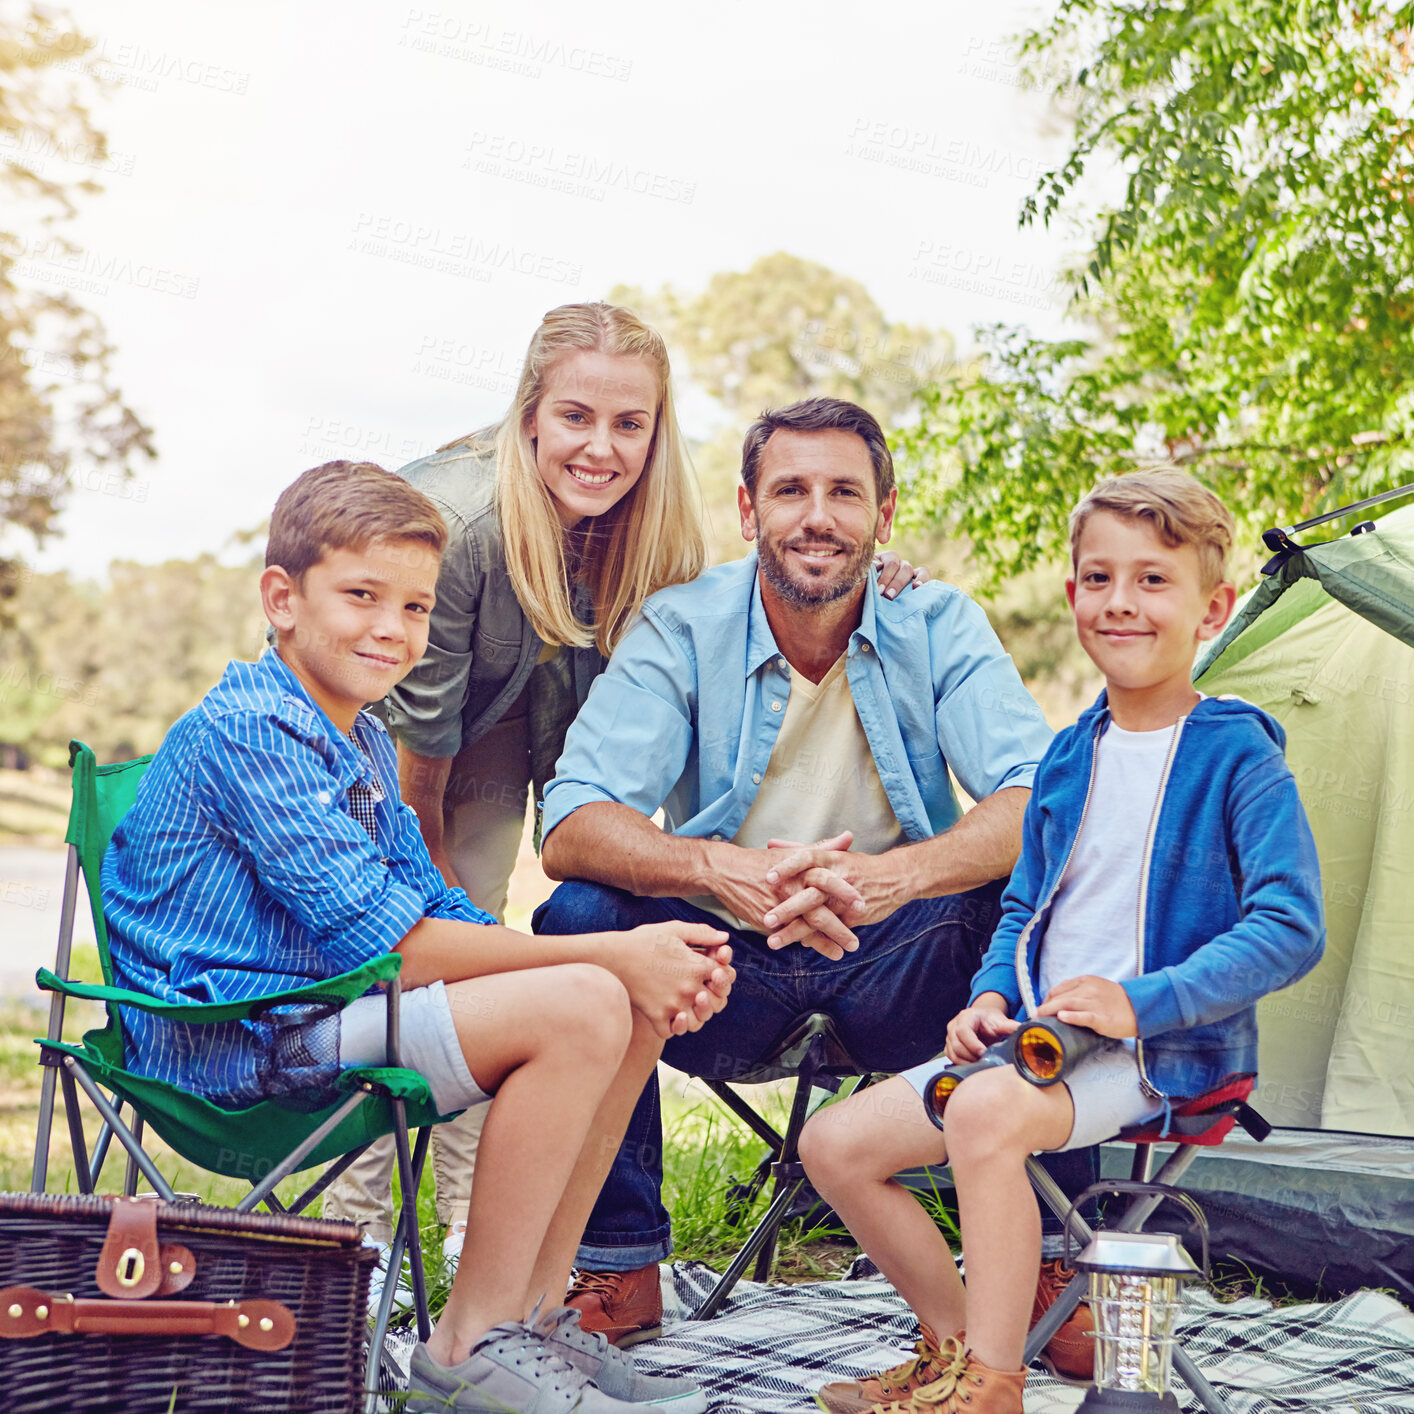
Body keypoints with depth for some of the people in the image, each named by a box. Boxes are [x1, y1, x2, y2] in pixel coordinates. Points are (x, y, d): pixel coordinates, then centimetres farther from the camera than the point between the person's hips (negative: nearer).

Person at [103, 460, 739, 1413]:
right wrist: (611, 956, -20)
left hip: (323, 1007, 10)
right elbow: (393, 946, -22)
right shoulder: (249, 732, -17)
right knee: (578, 1006, -24)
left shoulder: (366, 742, 16)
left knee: (640, 1002, 2)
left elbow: (434, 909, 10)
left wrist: (645, 966, -6)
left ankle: (532, 1313, 6)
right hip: (234, 1042, -10)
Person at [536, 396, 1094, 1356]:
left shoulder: (941, 627, -8)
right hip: (723, 963, 0)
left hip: (896, 961, 0)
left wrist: (896, 875, -44)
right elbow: (570, 828, -22)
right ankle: (619, 1268, -12)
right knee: (581, 916, -28)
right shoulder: (683, 630, -11)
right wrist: (719, 867, -44)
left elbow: (1036, 802, -22)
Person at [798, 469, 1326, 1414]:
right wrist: (992, 997, 1)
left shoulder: (1238, 758, -8)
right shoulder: (1067, 760, 12)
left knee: (989, 1111, -36)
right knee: (837, 1144, -1)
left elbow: (1290, 928, -15)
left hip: (1165, 1053, -7)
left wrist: (1143, 1003, -21)